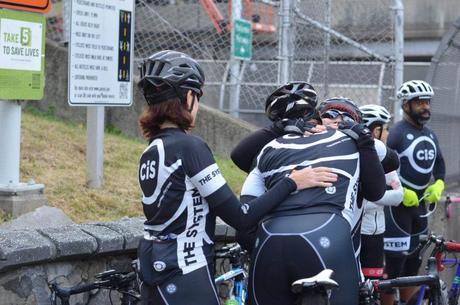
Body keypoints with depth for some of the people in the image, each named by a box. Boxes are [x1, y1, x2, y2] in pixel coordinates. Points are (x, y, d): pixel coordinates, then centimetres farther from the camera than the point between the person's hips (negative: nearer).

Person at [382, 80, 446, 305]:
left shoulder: (430, 135, 12)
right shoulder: (396, 133, -13)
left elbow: (439, 164, 23)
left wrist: (438, 185, 4)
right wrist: (400, 192, -22)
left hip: (420, 204, 8)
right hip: (397, 205, -8)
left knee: (413, 263, 12)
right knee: (394, 264, -7)